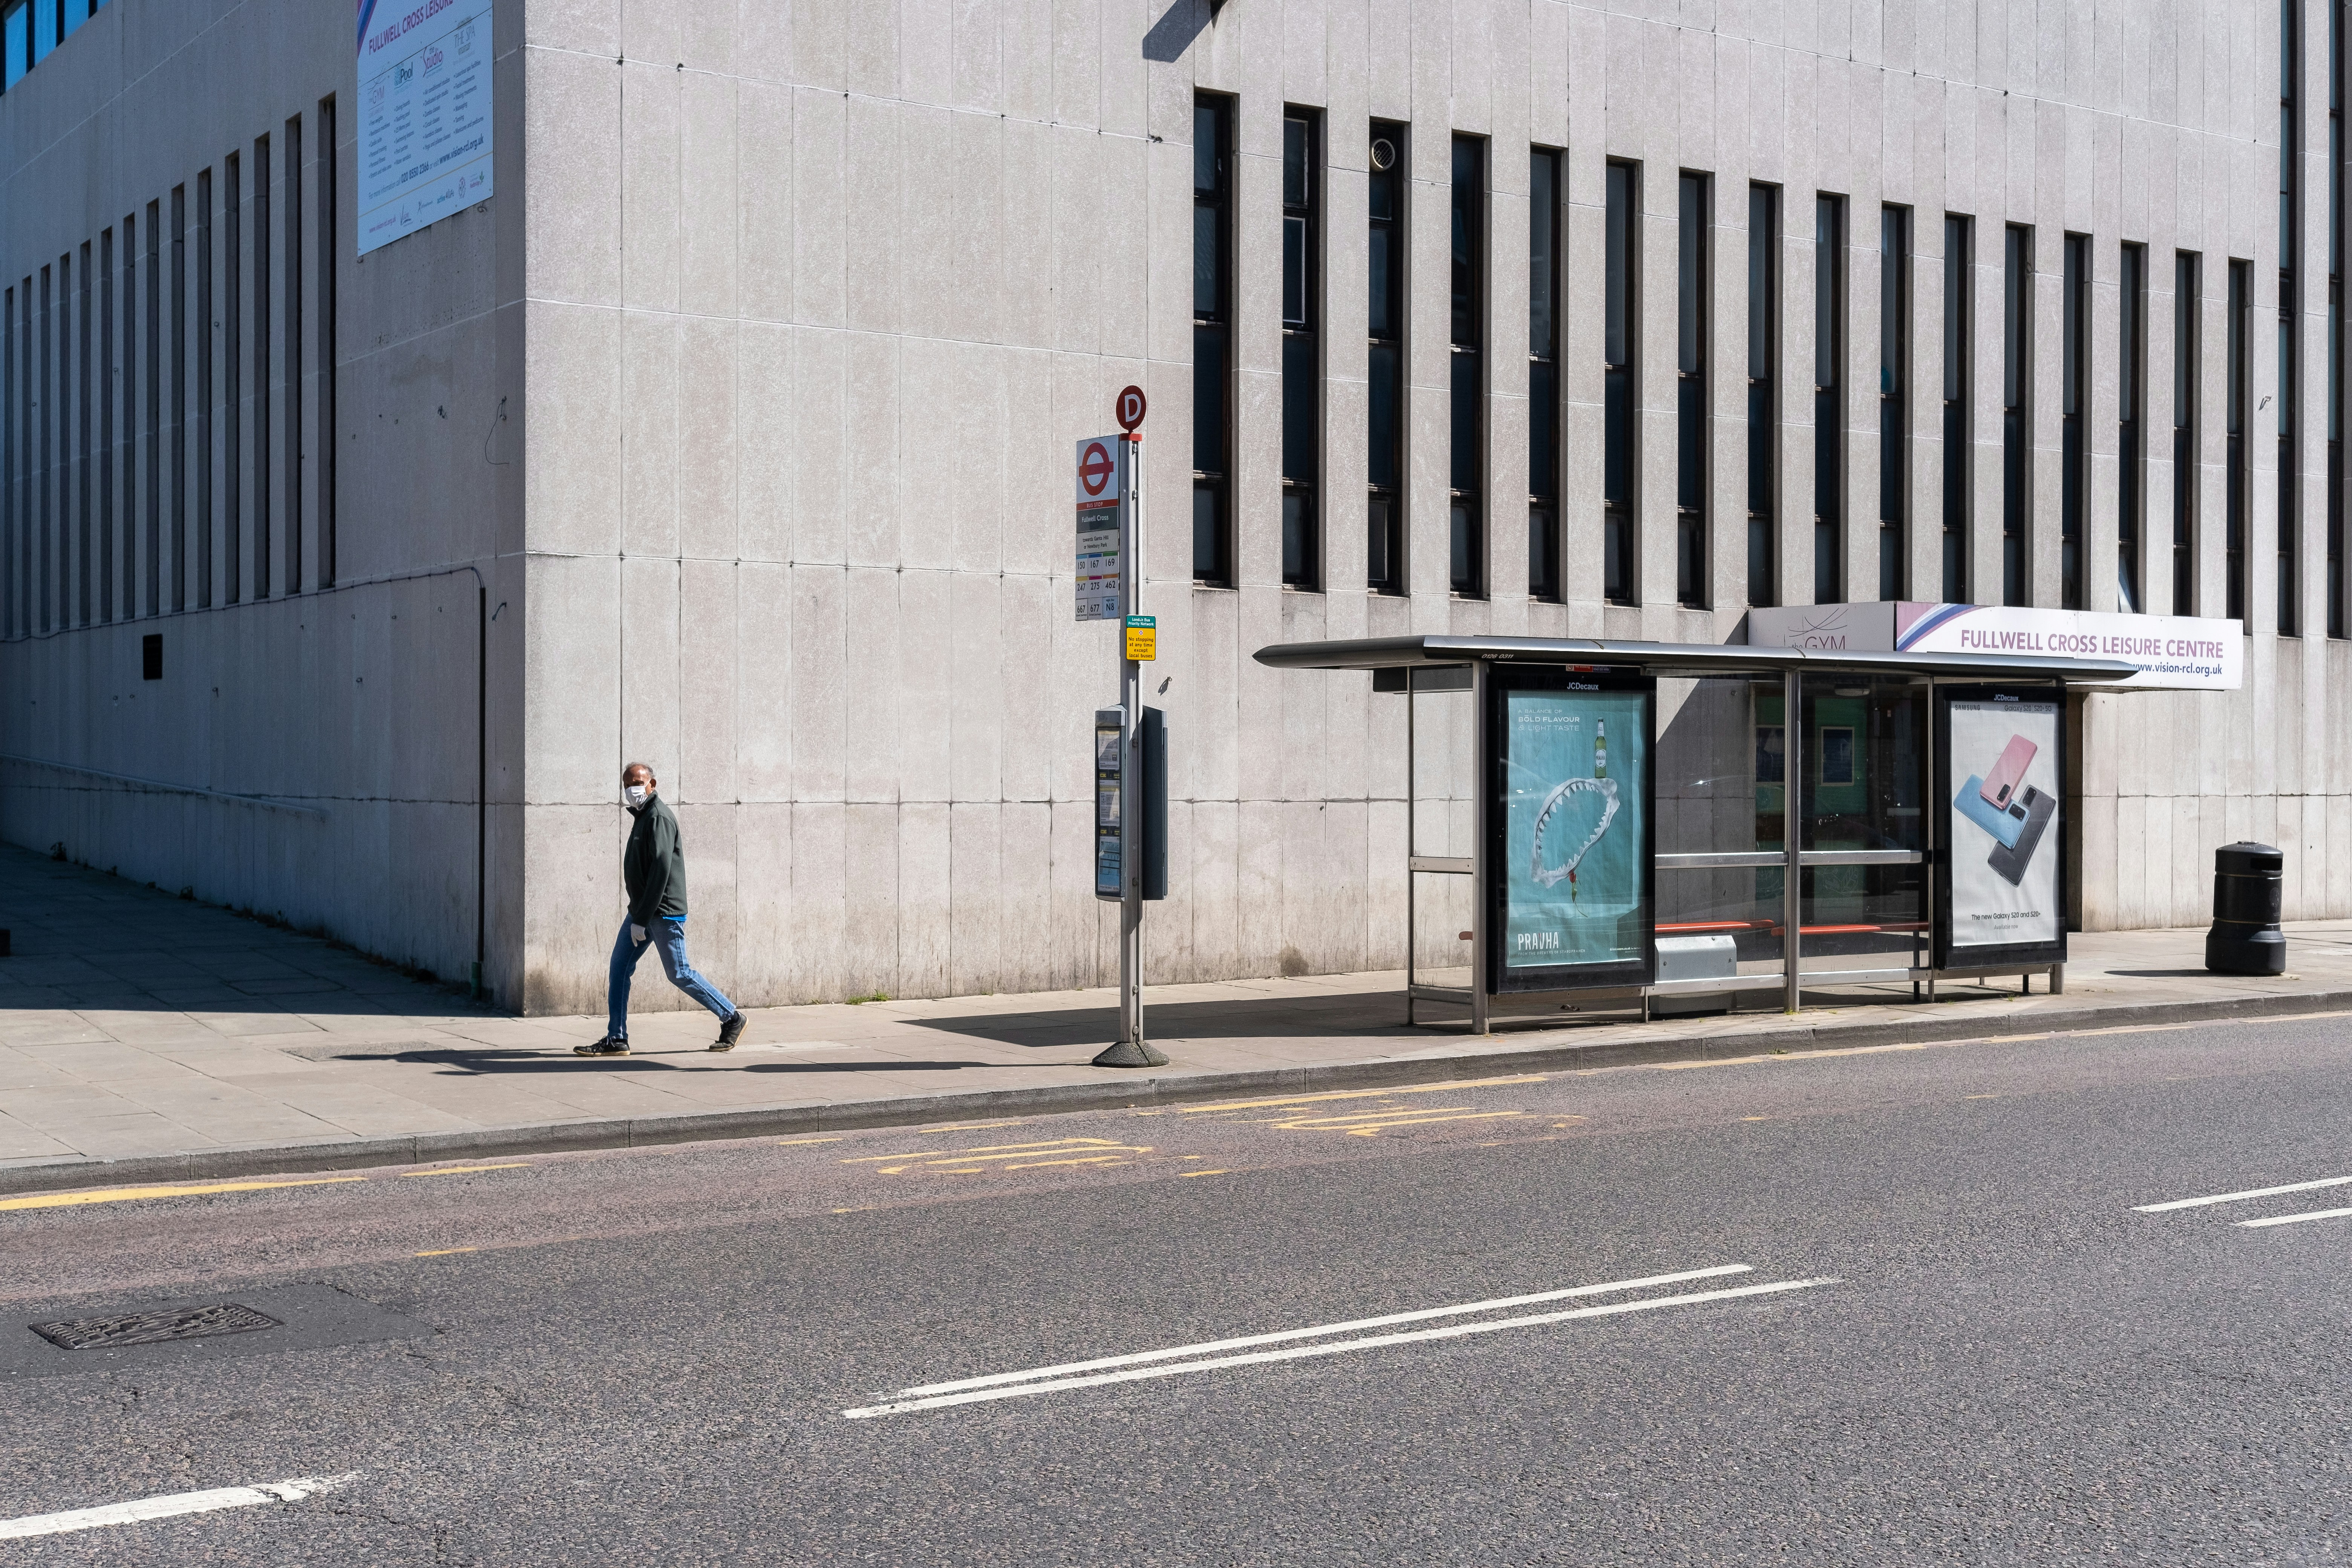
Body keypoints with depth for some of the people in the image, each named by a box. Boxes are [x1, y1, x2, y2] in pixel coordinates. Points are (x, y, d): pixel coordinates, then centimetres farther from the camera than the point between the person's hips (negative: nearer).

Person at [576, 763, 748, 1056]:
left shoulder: (659, 817, -15)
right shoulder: (643, 815, 16)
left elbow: (661, 869, -22)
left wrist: (641, 920, -22)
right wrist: (637, 916, 16)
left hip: (664, 912, -9)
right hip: (642, 911, 9)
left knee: (678, 974, -3)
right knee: (619, 967, 3)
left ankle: (731, 1018, 11)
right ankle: (616, 1039, 5)